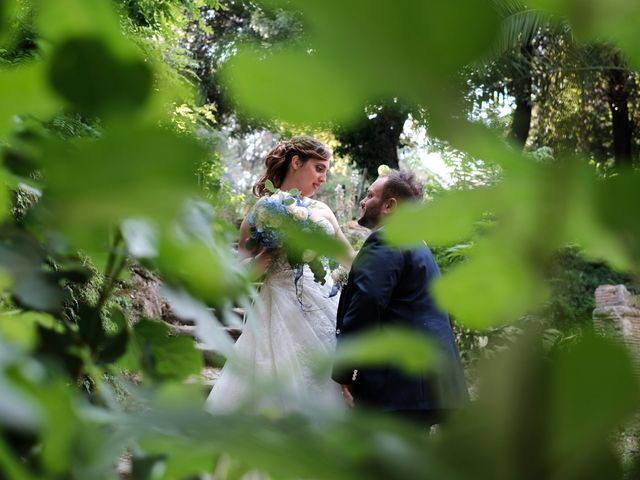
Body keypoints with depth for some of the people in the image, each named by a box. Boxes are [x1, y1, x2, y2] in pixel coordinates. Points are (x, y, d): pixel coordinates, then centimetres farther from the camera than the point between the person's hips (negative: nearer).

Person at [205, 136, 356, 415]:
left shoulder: (323, 211, 13)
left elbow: (351, 258, 24)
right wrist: (274, 250, -17)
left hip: (326, 307, 5)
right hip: (283, 314, -5)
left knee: (322, 388, 4)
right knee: (282, 389, -5)